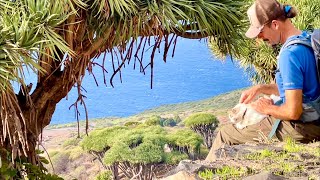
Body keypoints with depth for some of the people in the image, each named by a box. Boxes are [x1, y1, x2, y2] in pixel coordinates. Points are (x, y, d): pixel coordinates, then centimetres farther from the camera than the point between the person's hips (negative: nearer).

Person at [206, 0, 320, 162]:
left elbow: (293, 112, -28)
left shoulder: (289, 54, -27)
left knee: (225, 135, 2)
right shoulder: (306, 39, 4)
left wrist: (268, 109, -9)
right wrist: (260, 88, 12)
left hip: (300, 128, -10)